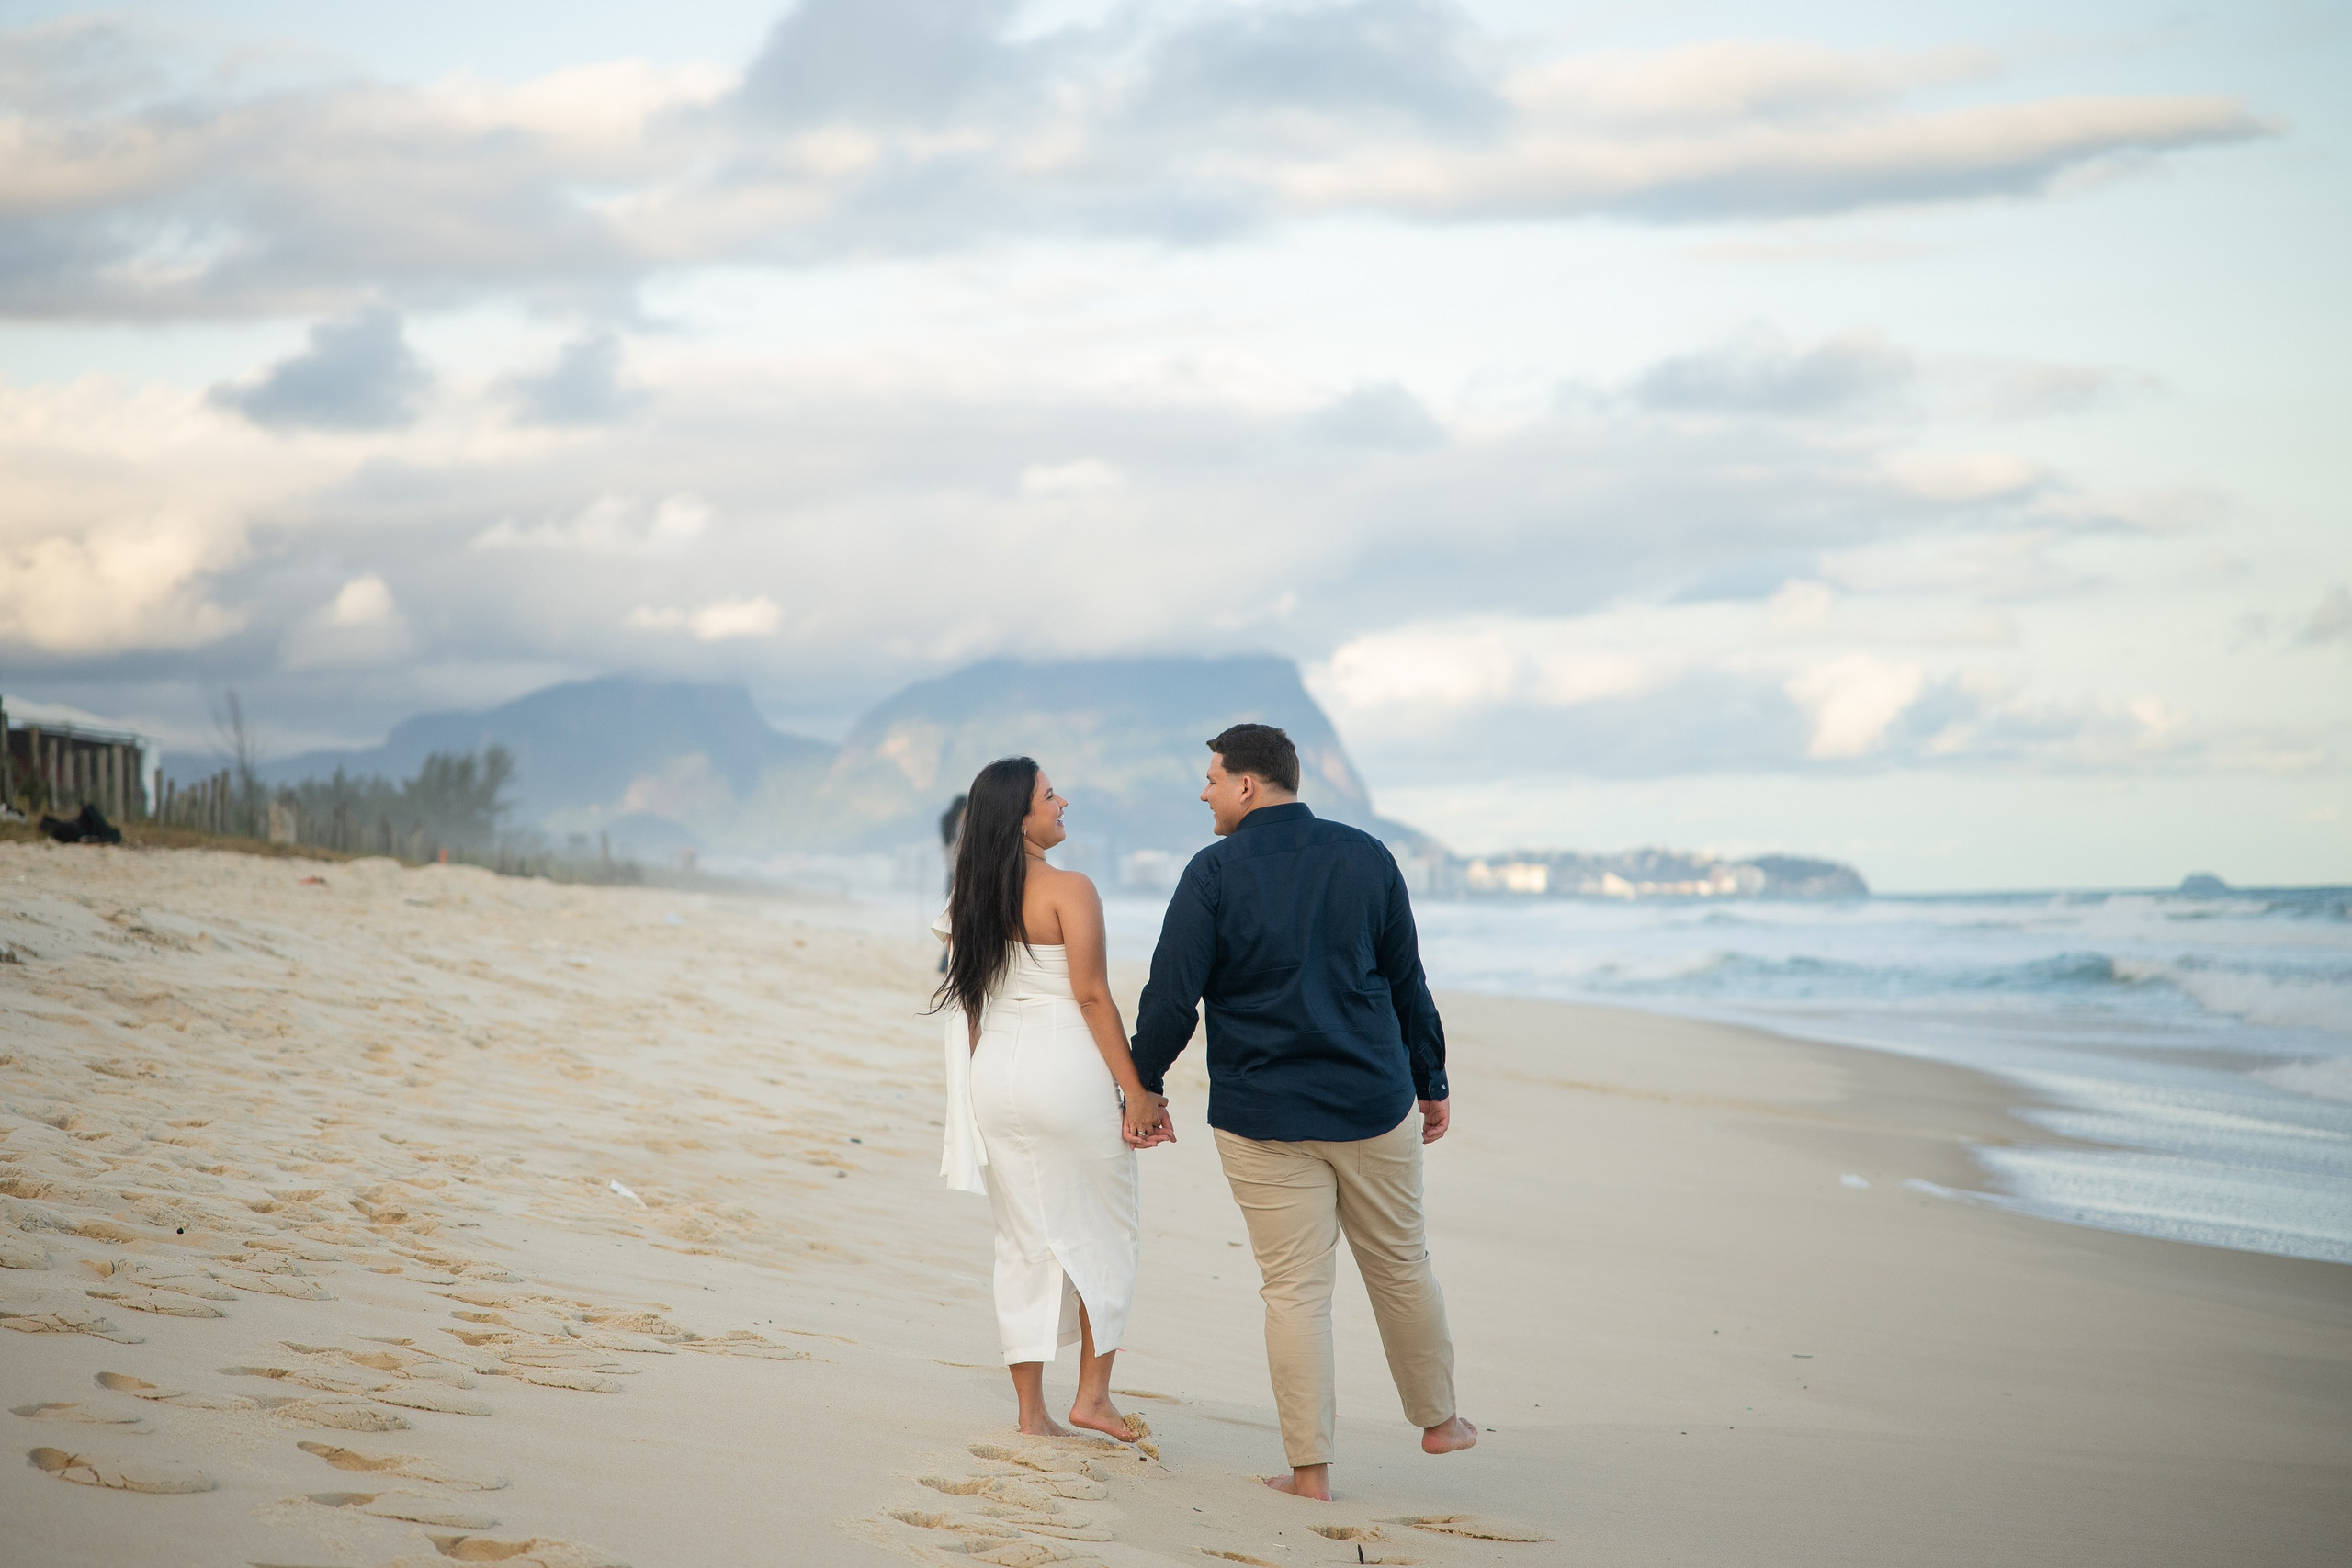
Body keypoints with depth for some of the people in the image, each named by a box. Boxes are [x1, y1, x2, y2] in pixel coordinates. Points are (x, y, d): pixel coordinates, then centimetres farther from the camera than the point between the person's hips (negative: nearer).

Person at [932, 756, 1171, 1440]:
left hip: (994, 1070, 6)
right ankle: (1092, 1394, 8)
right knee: (1101, 1233, 10)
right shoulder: (1069, 890, -11)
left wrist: (974, 1097, 19)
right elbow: (1092, 995, -15)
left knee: (1023, 1242, 10)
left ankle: (1031, 1410, 10)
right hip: (1067, 1070, -6)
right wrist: (1137, 1091, -11)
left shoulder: (970, 896, 7)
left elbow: (965, 1001, 11)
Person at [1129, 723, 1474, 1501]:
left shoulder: (1214, 873, -8)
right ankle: (1437, 1419, 32)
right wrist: (1431, 1081, 17)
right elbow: (1407, 983, 8)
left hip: (1262, 1118, -3)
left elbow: (1171, 998, -9)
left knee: (1295, 1289, 2)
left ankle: (1310, 1469, 5)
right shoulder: (1365, 856, 2)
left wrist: (1143, 1087, 4)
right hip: (1374, 1105, 3)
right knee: (1401, 1266, 18)